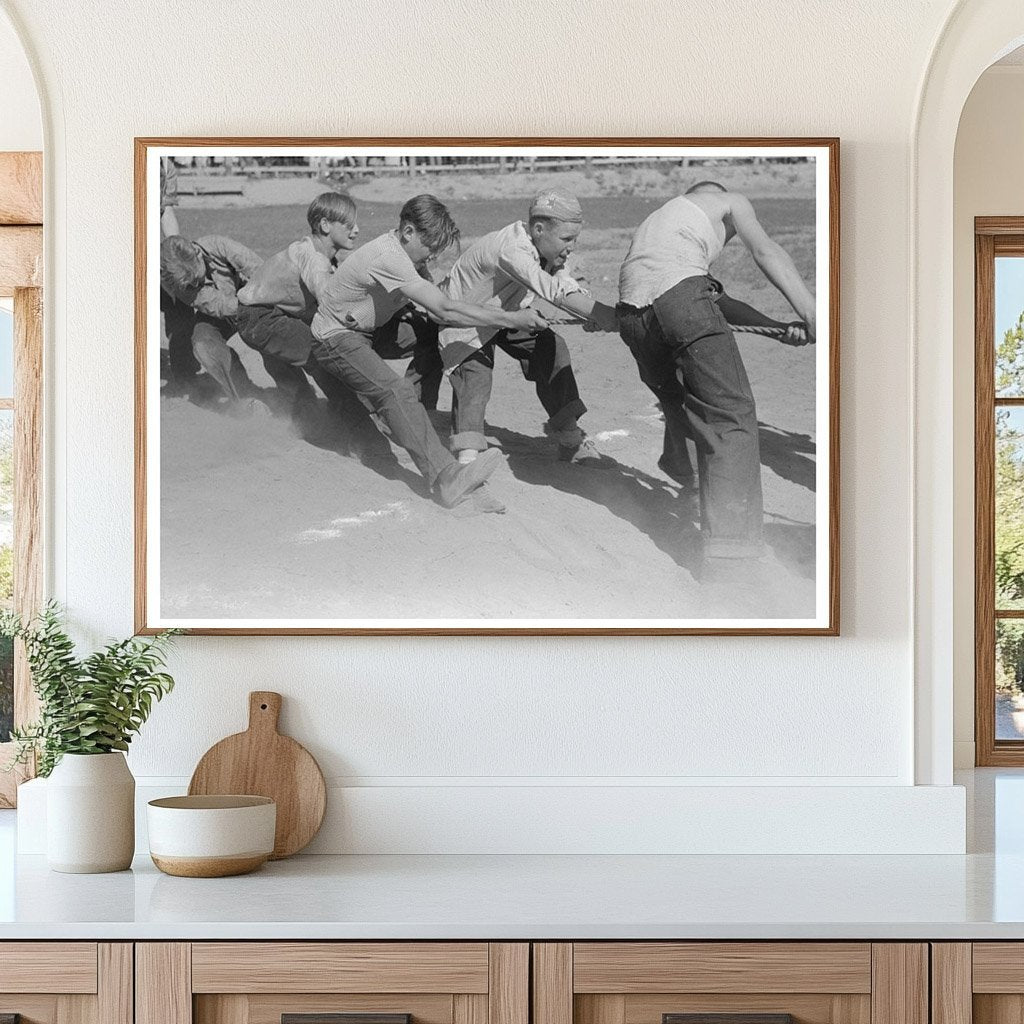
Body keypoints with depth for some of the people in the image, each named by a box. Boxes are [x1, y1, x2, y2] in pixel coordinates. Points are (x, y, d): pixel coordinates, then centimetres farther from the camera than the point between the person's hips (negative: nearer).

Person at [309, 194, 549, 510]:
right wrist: (511, 319, -34)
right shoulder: (388, 258, -30)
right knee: (395, 390, -29)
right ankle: (446, 478, -45)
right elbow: (445, 311, -35)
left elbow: (438, 307, -4)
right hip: (336, 338, -11)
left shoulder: (408, 252, 0)